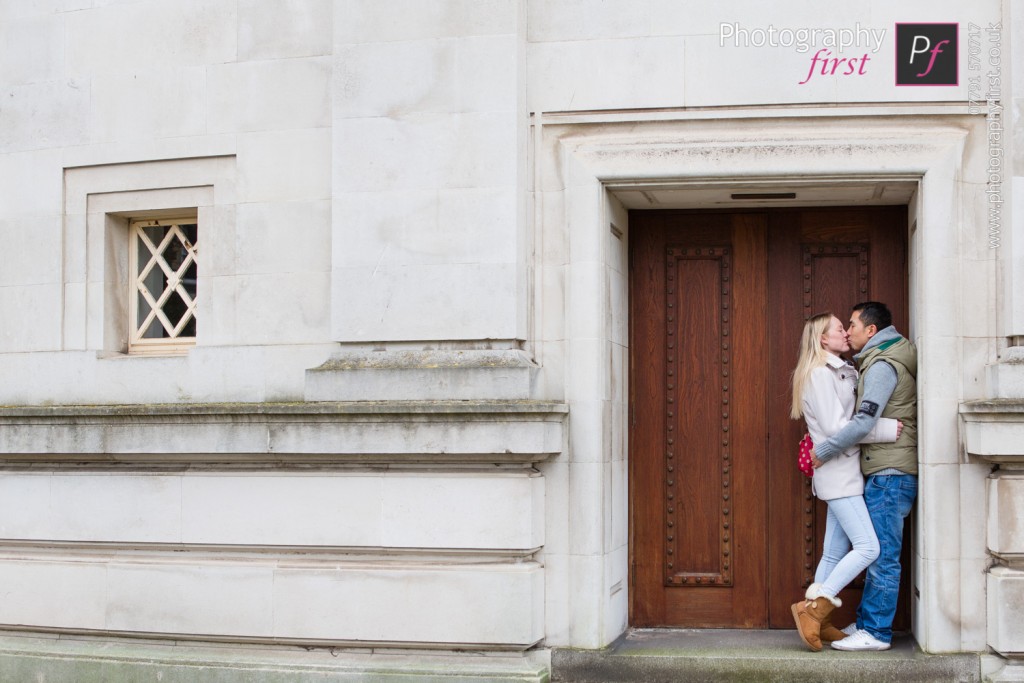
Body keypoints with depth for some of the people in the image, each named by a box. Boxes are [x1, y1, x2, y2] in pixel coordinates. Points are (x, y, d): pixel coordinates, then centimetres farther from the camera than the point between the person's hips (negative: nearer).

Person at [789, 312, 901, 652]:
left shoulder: (841, 372, 18)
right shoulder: (819, 374, -12)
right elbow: (835, 427, -19)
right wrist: (885, 429, -16)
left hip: (845, 474, 10)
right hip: (837, 474, -10)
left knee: (836, 552, 10)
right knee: (867, 547, -14)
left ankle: (817, 622, 15)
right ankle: (813, 607, -9)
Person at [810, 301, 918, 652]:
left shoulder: (882, 366, -13)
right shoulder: (877, 362, 19)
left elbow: (864, 422, -22)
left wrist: (823, 450, -14)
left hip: (890, 473, -10)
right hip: (885, 473, 10)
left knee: (881, 554, -7)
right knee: (877, 552, 13)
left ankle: (876, 632, -5)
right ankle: (866, 621, 19)